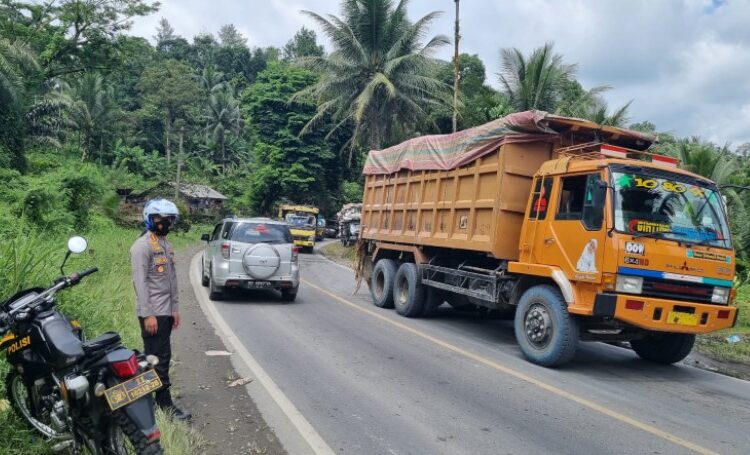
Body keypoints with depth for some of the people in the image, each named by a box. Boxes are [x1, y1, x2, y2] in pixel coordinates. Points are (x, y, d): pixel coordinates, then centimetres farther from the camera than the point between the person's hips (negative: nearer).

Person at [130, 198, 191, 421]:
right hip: (152, 313, -9)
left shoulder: (166, 245, 15)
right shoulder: (142, 246, -12)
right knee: (159, 359, -5)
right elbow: (140, 282, -17)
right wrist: (148, 314, -20)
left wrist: (175, 308, 16)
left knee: (162, 357, 13)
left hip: (166, 311, 9)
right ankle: (165, 404, 1)